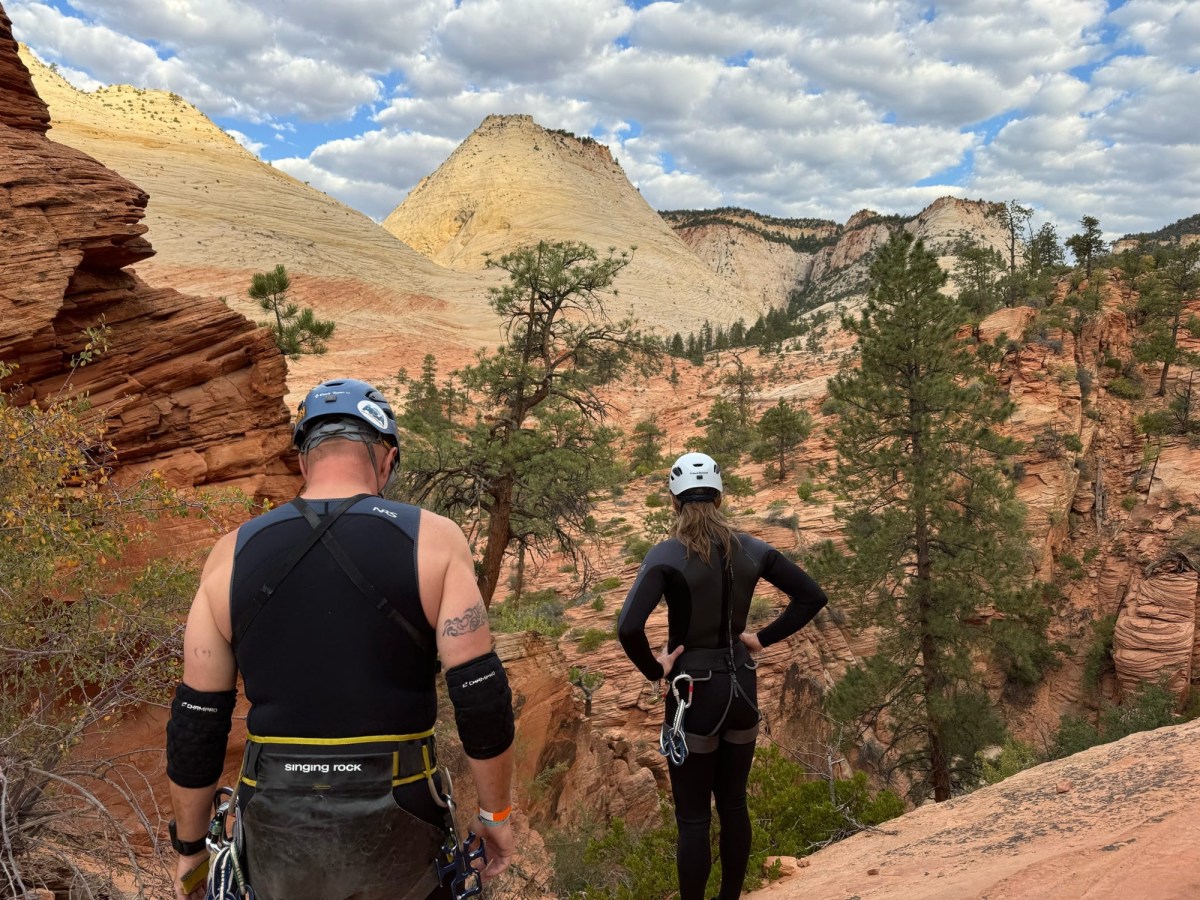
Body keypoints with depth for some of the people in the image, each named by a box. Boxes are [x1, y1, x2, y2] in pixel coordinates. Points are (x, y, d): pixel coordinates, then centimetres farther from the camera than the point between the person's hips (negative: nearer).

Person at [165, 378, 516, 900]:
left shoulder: (232, 554, -1)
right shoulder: (433, 539, -9)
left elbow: (195, 724, 2)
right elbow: (480, 697, -12)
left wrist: (190, 846, 15)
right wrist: (496, 814, 2)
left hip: (278, 837, 2)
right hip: (394, 835, -2)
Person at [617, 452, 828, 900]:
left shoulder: (668, 555, -17)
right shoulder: (751, 549, -2)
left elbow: (628, 627, -29)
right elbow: (812, 597, 3)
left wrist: (654, 669, -13)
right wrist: (763, 638, 4)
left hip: (694, 694, -5)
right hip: (742, 689, 5)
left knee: (692, 818, 9)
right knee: (733, 805, 20)